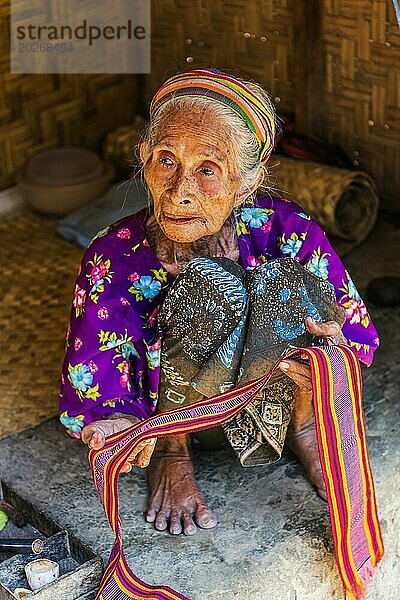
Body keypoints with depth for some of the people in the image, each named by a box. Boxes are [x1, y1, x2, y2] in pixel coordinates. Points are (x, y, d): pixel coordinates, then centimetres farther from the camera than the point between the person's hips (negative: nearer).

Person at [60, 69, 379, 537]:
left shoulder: (287, 231, -25)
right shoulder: (113, 260, -27)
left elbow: (357, 333, -15)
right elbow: (88, 387, -19)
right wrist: (119, 425, -44)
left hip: (269, 388, 2)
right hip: (175, 401, -2)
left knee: (291, 283, -30)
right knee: (210, 284, -34)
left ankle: (301, 426, 3)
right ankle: (172, 449, -5)